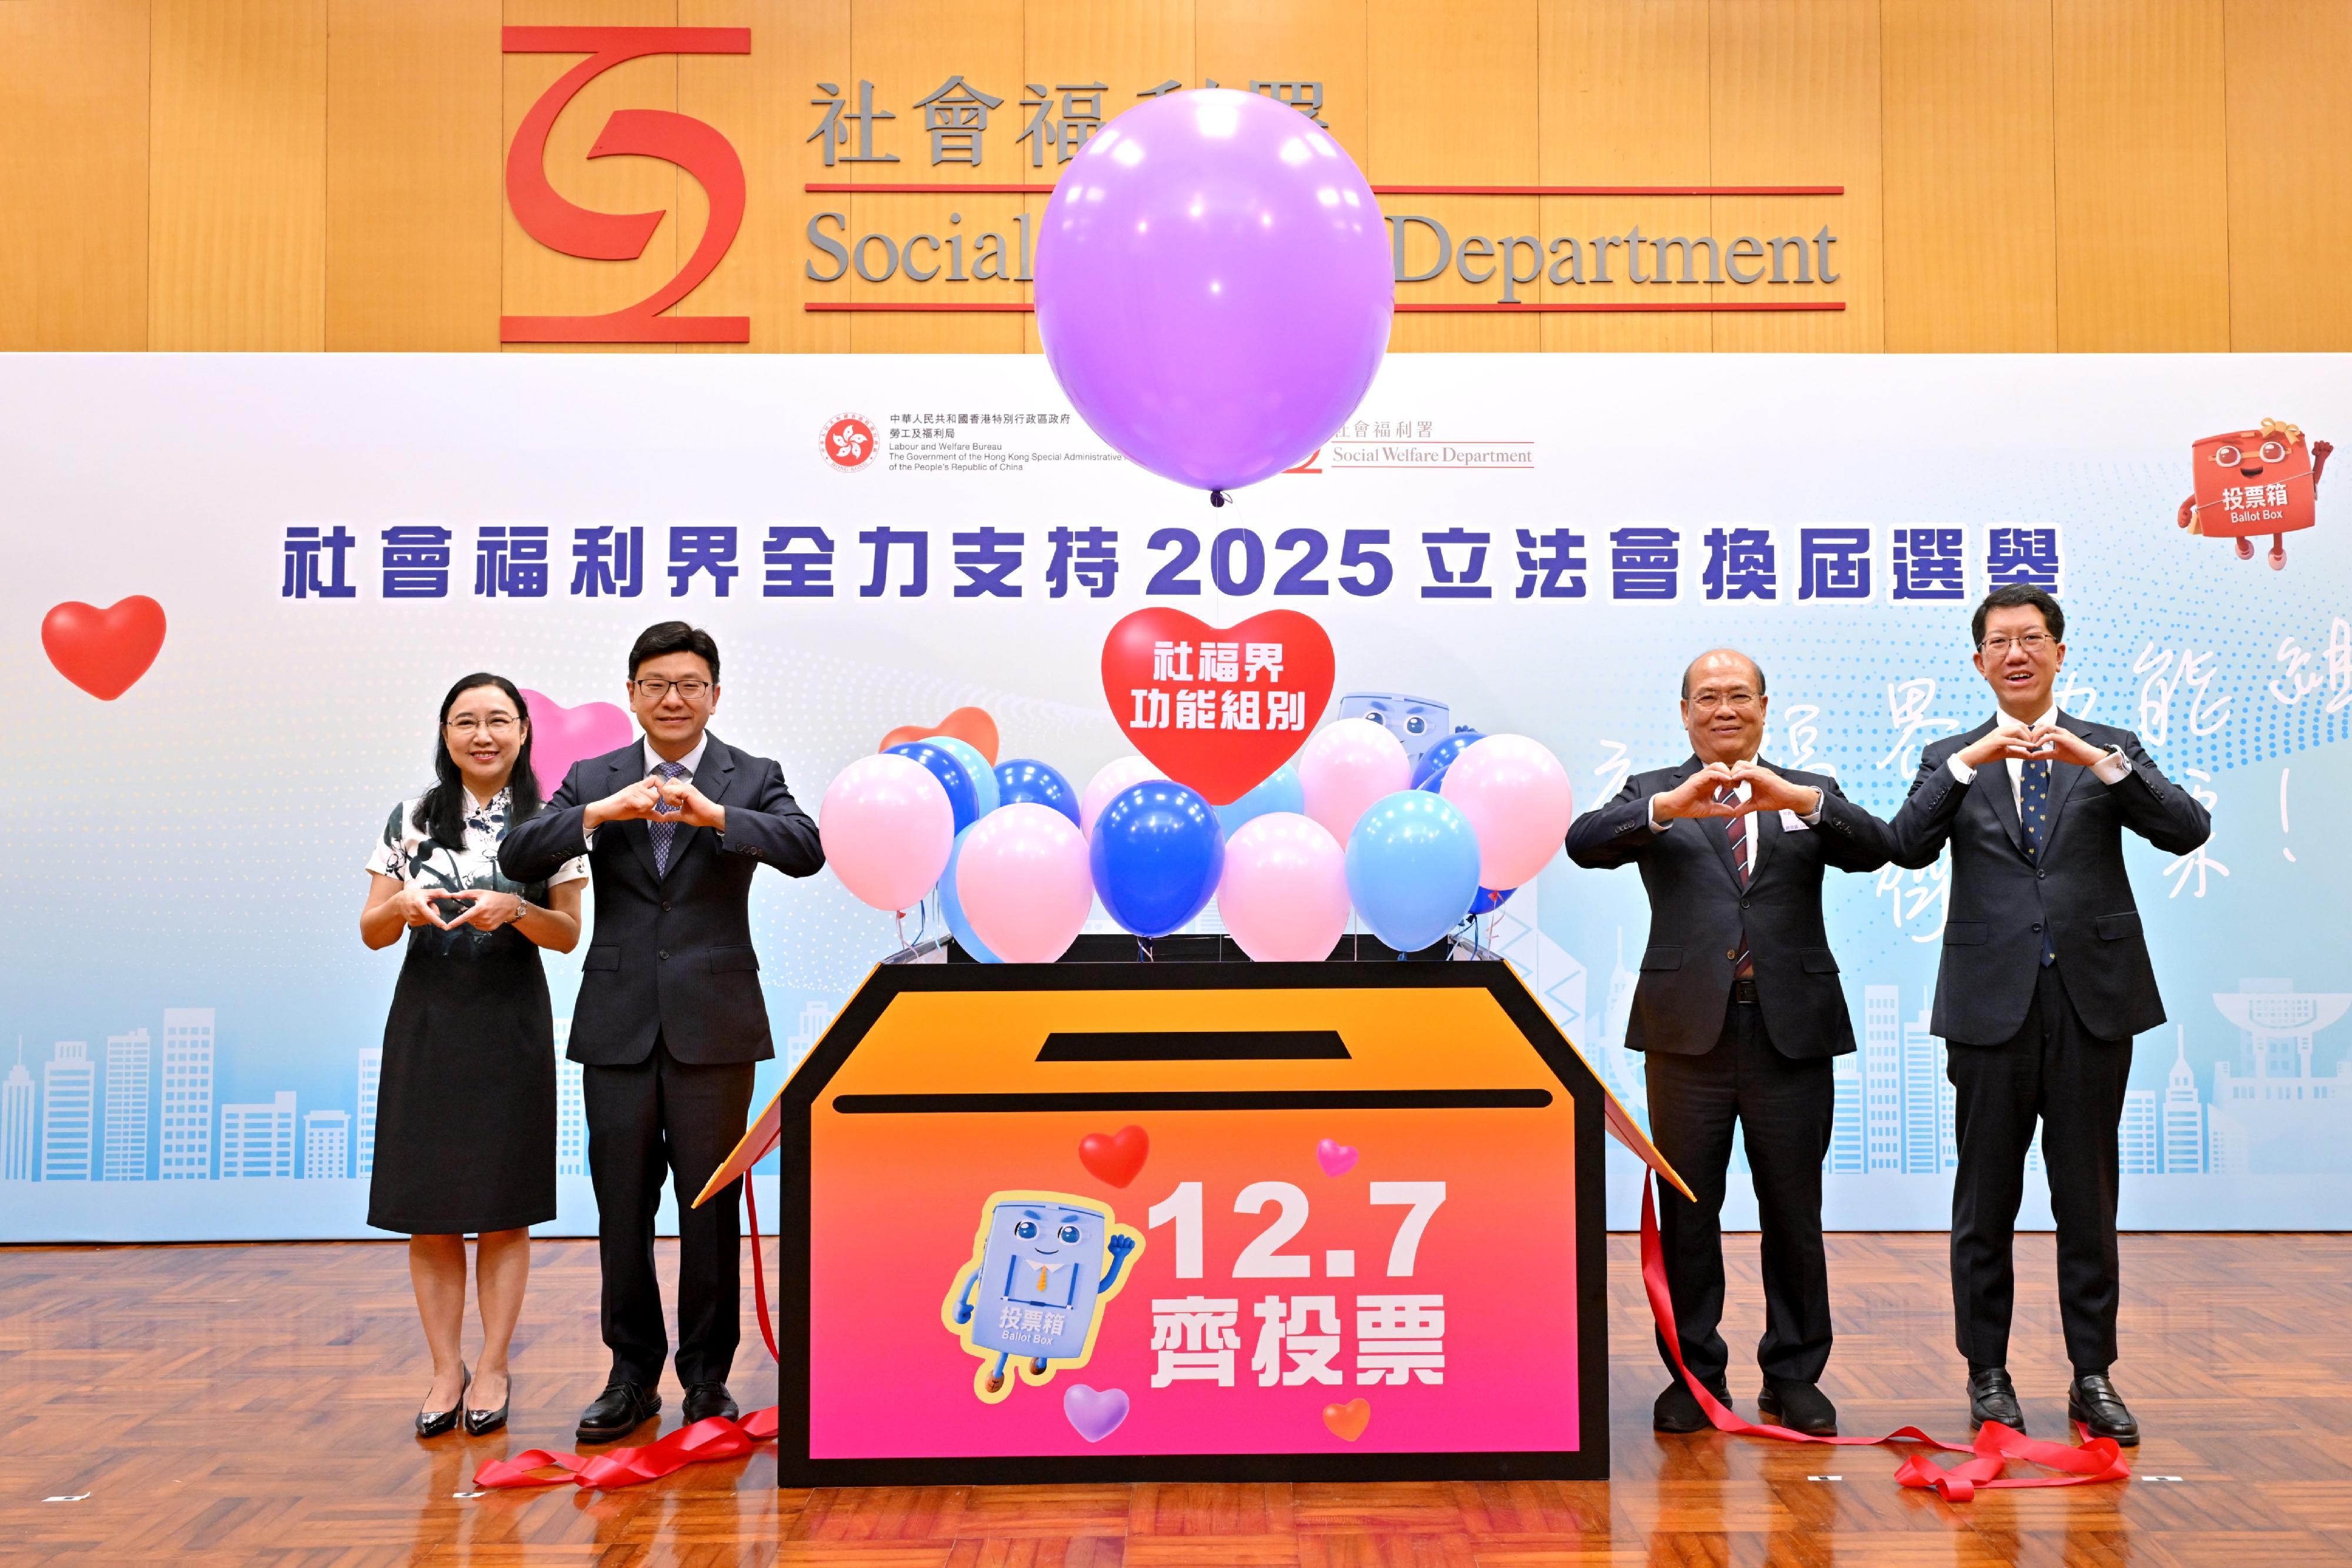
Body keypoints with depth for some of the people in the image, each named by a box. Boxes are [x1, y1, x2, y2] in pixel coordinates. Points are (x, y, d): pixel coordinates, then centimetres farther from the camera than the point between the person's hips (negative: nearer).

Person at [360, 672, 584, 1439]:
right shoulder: (412, 819, 6)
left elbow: (568, 935, 1)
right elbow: (371, 932, 5)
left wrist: (512, 910, -18)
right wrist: (402, 904, -16)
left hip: (510, 1028, -1)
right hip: (427, 1024, 2)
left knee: (504, 1209, 3)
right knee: (427, 1208, 4)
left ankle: (493, 1369, 15)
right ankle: (445, 1370, 15)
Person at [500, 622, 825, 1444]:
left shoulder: (752, 780, 2)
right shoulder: (593, 780, 8)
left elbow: (806, 850, -16)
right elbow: (518, 855, -6)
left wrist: (712, 814, -30)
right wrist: (603, 812, -22)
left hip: (714, 1024, -2)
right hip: (619, 1026, 2)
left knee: (711, 1206, 6)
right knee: (622, 1208, 8)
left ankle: (707, 1375, 19)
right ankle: (633, 1375, 22)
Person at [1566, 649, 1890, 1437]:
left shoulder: (1810, 793, 12)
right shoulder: (1653, 793, 8)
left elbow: (1874, 849, -7)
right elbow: (1584, 843, -12)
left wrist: (1796, 799, -25)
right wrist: (1672, 806, -28)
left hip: (1791, 1031, 1)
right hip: (1689, 1031, -1)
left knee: (1794, 1215, 8)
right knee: (1687, 1215, 6)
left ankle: (1794, 1376, 22)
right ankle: (1694, 1375, 19)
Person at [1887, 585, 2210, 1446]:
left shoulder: (2109, 750, 8)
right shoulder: (1951, 759, 8)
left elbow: (2188, 831, -8)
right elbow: (1909, 846, -10)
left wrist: (2099, 762, -20)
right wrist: (1970, 764, -20)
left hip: (2093, 995, 1)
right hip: (1993, 1001, 0)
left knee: (2089, 1197, 8)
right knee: (1986, 1198, 6)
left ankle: (2093, 1374, 20)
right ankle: (1988, 1374, 18)